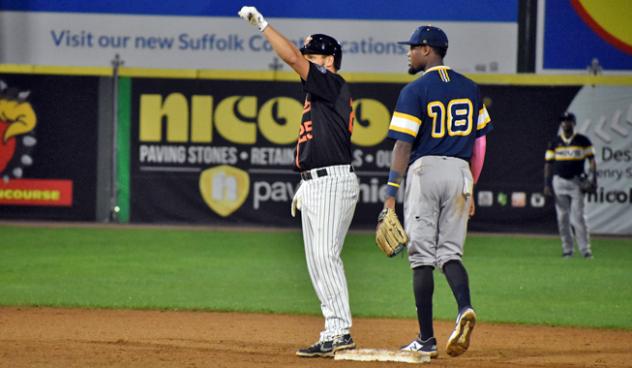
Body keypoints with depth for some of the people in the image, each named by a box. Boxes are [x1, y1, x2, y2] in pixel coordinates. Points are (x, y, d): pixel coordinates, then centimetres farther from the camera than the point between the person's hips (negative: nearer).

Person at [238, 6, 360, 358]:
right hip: (315, 185, 11)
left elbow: (292, 57, -19)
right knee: (316, 260, 8)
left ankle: (341, 332, -21)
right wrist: (305, 186, 19)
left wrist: (262, 23, -14)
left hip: (334, 183, -11)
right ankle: (334, 333, 9)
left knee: (325, 254, -17)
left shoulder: (334, 85, -8)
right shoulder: (319, 94, 21)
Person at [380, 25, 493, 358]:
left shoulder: (415, 91, -6)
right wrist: (470, 190, 19)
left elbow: (403, 145, -12)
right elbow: (479, 142, 13)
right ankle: (464, 308, -22)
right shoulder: (470, 89, 11)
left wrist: (391, 193, -12)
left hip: (424, 170, -5)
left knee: (422, 256, 1)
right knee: (450, 252, 8)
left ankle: (426, 340, 2)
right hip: (459, 172, 5)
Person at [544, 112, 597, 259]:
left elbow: (592, 159, 3)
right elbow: (548, 164, 8)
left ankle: (585, 249, -9)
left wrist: (593, 177, -12)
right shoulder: (555, 143, 8)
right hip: (559, 181, 2)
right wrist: (547, 184, 0)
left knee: (578, 216, -9)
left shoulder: (583, 141, 3)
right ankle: (567, 249, 9)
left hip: (576, 182, -2)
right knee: (562, 217, 2)